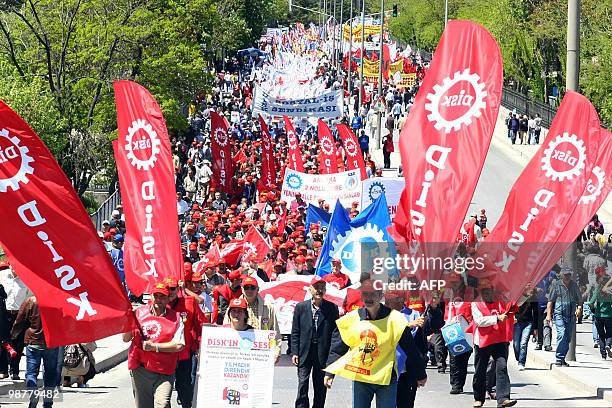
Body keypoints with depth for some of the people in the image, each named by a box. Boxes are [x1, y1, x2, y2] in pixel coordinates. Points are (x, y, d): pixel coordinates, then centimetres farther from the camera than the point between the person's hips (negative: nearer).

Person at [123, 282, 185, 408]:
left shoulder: (175, 318, 1)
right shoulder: (139, 312, 8)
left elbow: (179, 345, -8)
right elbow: (125, 339, 10)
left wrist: (155, 347, -14)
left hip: (164, 373, -3)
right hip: (140, 368, 3)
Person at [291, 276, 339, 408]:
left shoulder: (332, 308, 3)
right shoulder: (301, 307, 4)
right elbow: (295, 332, 5)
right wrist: (294, 353, -3)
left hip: (323, 353, 0)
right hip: (304, 353, 0)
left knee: (321, 388, 6)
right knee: (302, 386, -4)